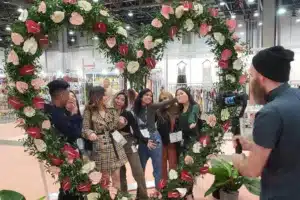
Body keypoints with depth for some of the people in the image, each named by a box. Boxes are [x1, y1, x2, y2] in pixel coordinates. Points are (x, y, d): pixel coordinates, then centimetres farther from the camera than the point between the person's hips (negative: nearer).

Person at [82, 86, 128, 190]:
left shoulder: (111, 110, 5)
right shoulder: (89, 111, -5)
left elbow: (116, 127, 9)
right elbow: (85, 128, -6)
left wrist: (121, 122, -14)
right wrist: (90, 133, -28)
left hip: (114, 145, 3)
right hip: (100, 147, -3)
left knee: (116, 176, 8)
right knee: (105, 177, 10)